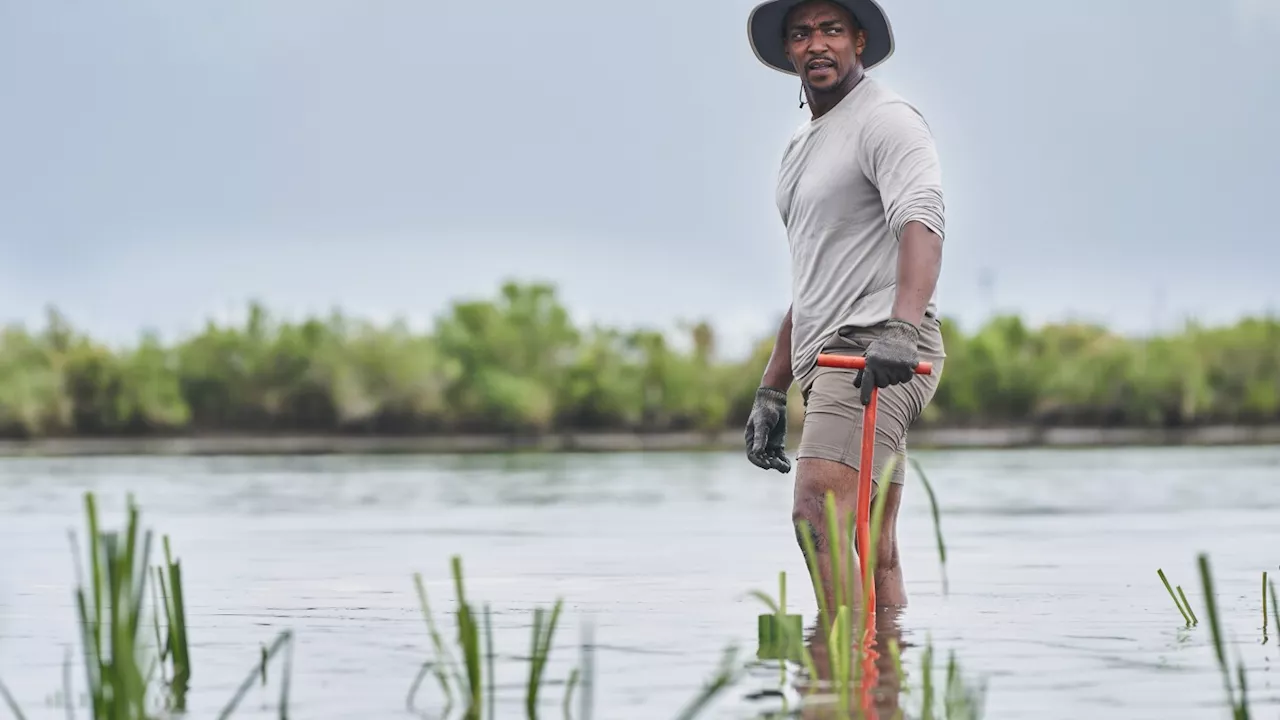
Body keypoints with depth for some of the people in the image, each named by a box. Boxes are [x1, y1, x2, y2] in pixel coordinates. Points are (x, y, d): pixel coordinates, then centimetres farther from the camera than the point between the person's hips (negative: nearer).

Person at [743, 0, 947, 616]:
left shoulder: (885, 119, -6)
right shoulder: (802, 147, 24)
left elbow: (921, 222, -24)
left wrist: (900, 330, -39)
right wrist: (771, 390, 27)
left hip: (880, 353, -10)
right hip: (828, 358, 10)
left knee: (818, 512, -24)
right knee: (872, 549, 6)